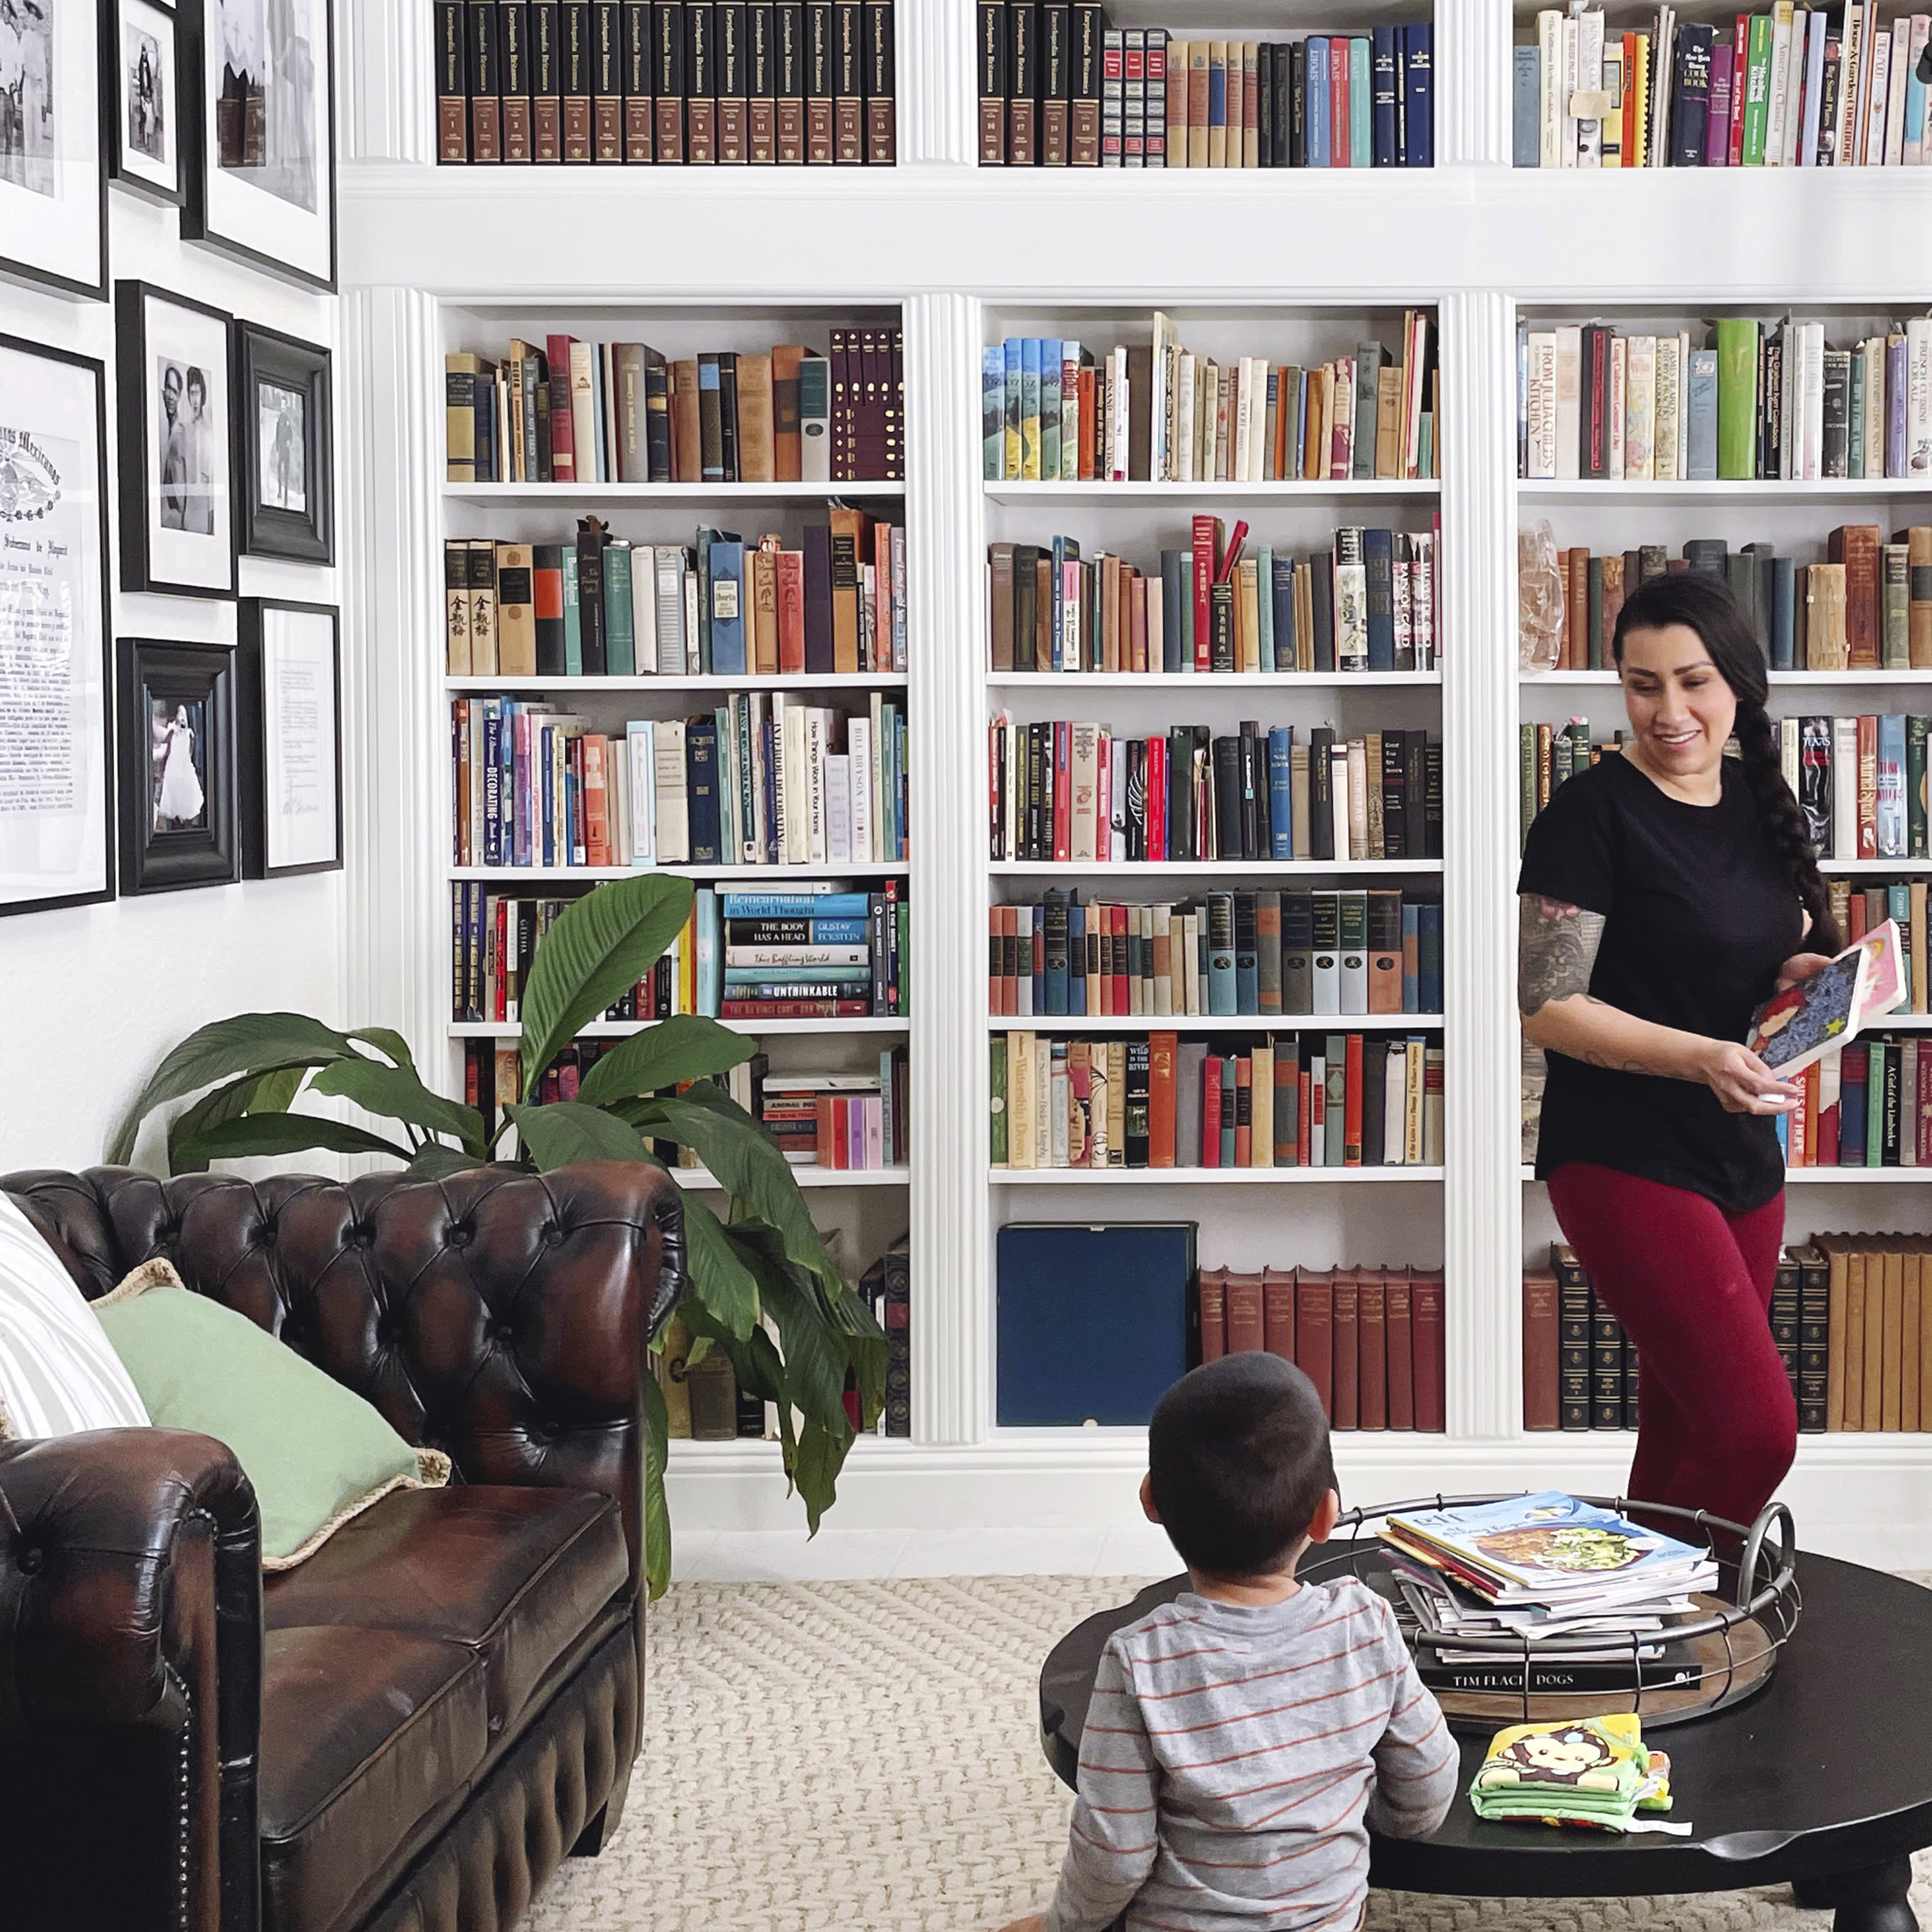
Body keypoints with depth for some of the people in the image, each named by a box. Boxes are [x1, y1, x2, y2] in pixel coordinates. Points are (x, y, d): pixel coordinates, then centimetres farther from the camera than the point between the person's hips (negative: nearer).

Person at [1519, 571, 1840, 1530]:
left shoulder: (1760, 802, 9)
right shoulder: (1593, 813, -12)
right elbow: (1548, 1008, -16)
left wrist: (1806, 978, 0)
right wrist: (1700, 1059, -29)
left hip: (1745, 1157, 7)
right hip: (1627, 1162, -7)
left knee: (1685, 1431, 13)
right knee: (1757, 1433, -14)